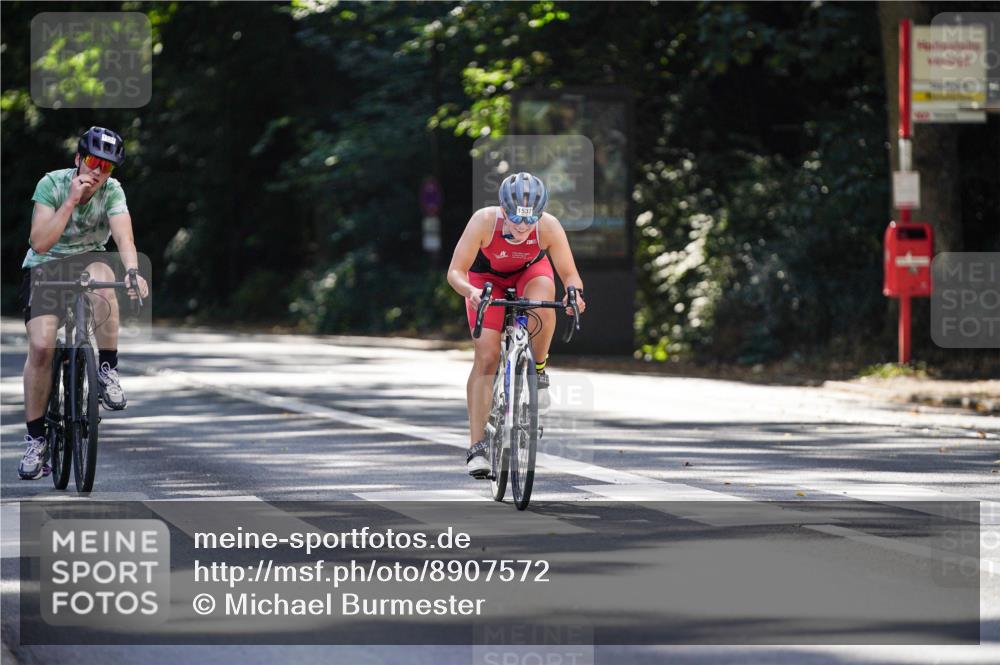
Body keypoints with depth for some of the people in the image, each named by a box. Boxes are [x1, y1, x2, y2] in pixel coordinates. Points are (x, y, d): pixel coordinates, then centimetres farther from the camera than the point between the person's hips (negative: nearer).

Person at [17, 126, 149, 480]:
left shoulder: (112, 191, -11)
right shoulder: (52, 183, -15)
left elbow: (123, 236, -26)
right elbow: (39, 242, -24)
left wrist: (133, 271, -46)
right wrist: (70, 201, -31)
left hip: (87, 259, 1)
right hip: (45, 267, -1)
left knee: (101, 275, -37)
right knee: (41, 345, -21)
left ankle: (107, 371, -24)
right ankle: (36, 440, -9)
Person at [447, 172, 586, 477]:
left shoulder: (549, 227, -33)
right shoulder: (484, 221, -36)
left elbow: (570, 274, -25)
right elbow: (455, 271, -33)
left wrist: (574, 292, -49)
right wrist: (470, 291, -55)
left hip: (530, 271, 1)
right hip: (487, 275, -1)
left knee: (542, 297, -36)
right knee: (486, 356, -14)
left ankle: (538, 366, -8)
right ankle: (476, 447, -12)